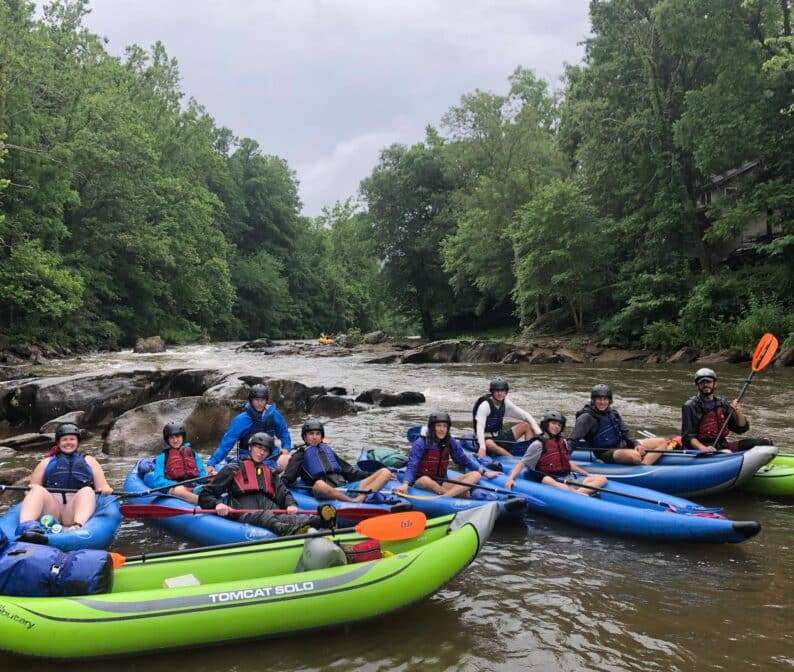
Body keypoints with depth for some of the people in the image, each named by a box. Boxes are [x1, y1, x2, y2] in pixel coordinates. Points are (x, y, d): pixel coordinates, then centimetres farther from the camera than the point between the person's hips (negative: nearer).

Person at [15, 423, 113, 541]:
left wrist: (105, 489, -9)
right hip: (51, 507, 1)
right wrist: (32, 488, -5)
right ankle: (26, 526, -56)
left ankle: (77, 527, -59)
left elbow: (102, 487, 15)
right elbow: (33, 486, 19)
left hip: (76, 508, -1)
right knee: (38, 490, -28)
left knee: (87, 490, -31)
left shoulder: (88, 461, 26)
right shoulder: (47, 462, 28)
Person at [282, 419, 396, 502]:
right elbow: (287, 479, 5)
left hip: (346, 487, 6)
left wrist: (373, 476, 25)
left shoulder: (328, 450, 31)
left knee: (385, 472, -11)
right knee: (319, 484, -40)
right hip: (328, 493, -5)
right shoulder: (301, 455, 18)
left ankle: (359, 498, -39)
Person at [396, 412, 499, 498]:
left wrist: (485, 472, 3)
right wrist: (405, 484, -36)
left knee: (475, 475, -13)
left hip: (442, 483, 5)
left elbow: (464, 459, 11)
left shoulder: (451, 442, 3)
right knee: (425, 480, -41)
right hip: (420, 482, -5)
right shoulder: (421, 443, -11)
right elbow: (411, 467, -18)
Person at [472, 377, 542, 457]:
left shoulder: (506, 404, 0)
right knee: (489, 444, -42)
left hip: (499, 436, 7)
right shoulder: (485, 405, -18)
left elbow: (527, 417, -1)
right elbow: (480, 428, -29)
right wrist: (482, 447, -44)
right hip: (487, 438, -7)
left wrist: (539, 434, -12)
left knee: (527, 425, -2)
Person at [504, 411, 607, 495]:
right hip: (551, 481, -6)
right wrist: (510, 479, -17)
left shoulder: (562, 442, 22)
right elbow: (522, 463, -3)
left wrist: (587, 474, 25)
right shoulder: (538, 444, 2)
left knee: (602, 479, -11)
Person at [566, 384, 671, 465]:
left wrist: (636, 444, -7)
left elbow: (625, 433, 11)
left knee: (662, 442, 0)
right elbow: (573, 440, -21)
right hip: (607, 453, -8)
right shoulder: (587, 417, -15)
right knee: (634, 456, -39)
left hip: (622, 445, 9)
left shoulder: (612, 412, 7)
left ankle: (644, 465, -24)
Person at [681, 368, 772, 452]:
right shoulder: (690, 406, -3)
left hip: (722, 445, 7)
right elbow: (687, 438, -8)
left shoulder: (722, 403, 13)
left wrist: (738, 413, -5)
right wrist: (703, 448, -26)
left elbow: (742, 429, 15)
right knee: (727, 454, -38)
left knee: (765, 443, -8)